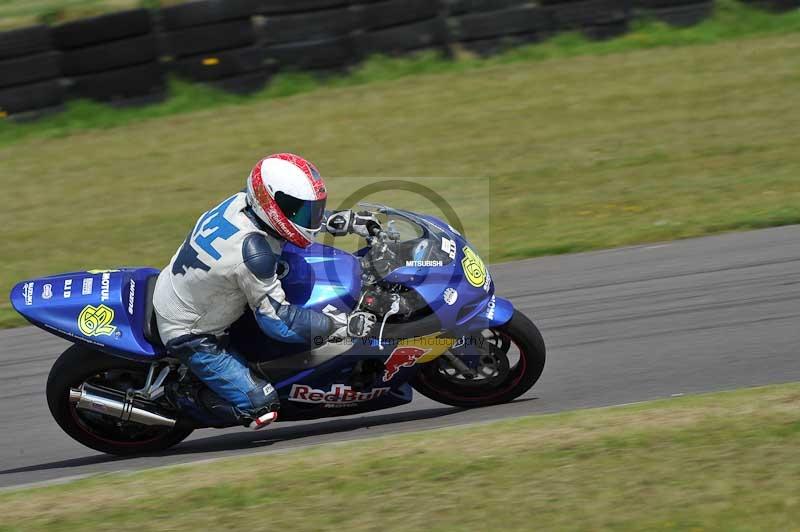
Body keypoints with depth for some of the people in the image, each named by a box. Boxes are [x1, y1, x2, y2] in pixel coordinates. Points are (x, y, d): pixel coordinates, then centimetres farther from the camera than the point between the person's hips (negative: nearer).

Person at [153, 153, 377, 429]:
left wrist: (347, 221, 10)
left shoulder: (241, 202, -10)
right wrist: (344, 324, -24)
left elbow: (297, 215, 13)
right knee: (261, 408, -14)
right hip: (187, 332, -9)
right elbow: (277, 320, -26)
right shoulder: (253, 252, -33)